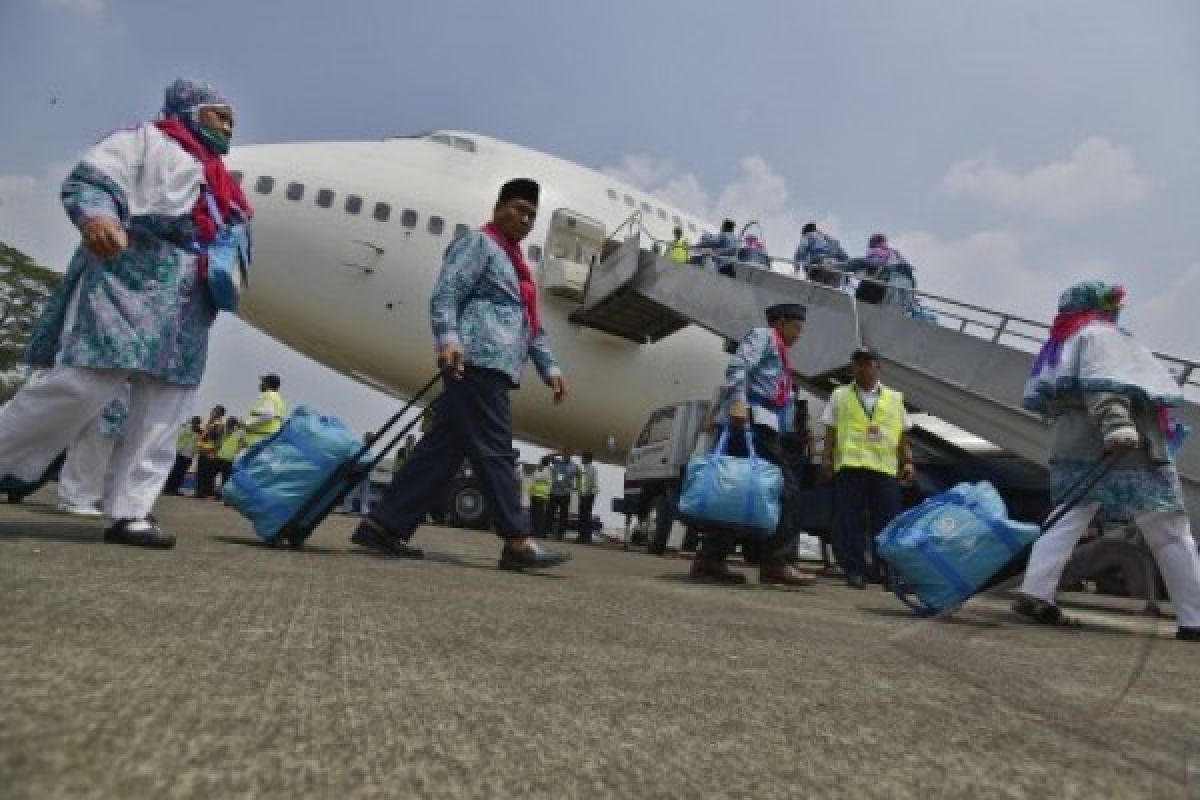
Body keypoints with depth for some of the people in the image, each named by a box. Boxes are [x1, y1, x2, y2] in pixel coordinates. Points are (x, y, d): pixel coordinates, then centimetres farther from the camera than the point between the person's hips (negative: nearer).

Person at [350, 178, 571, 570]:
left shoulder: (516, 263, 31)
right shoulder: (478, 243, 3)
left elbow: (532, 327, 32)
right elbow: (444, 295, -11)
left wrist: (549, 368, 23)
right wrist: (448, 339, -27)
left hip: (493, 369, 10)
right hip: (476, 362, -9)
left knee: (443, 449, 6)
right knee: (493, 450, -10)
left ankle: (383, 525, 10)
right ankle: (517, 541, -8)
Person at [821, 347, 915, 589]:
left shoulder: (894, 398, 17)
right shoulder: (840, 396, 14)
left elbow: (903, 436, 16)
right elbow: (830, 433, 10)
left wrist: (908, 462, 6)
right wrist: (826, 459, -1)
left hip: (885, 468, 1)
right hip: (849, 466, -1)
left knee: (886, 522, 2)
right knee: (850, 522, -3)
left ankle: (884, 571, 11)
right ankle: (854, 571, 3)